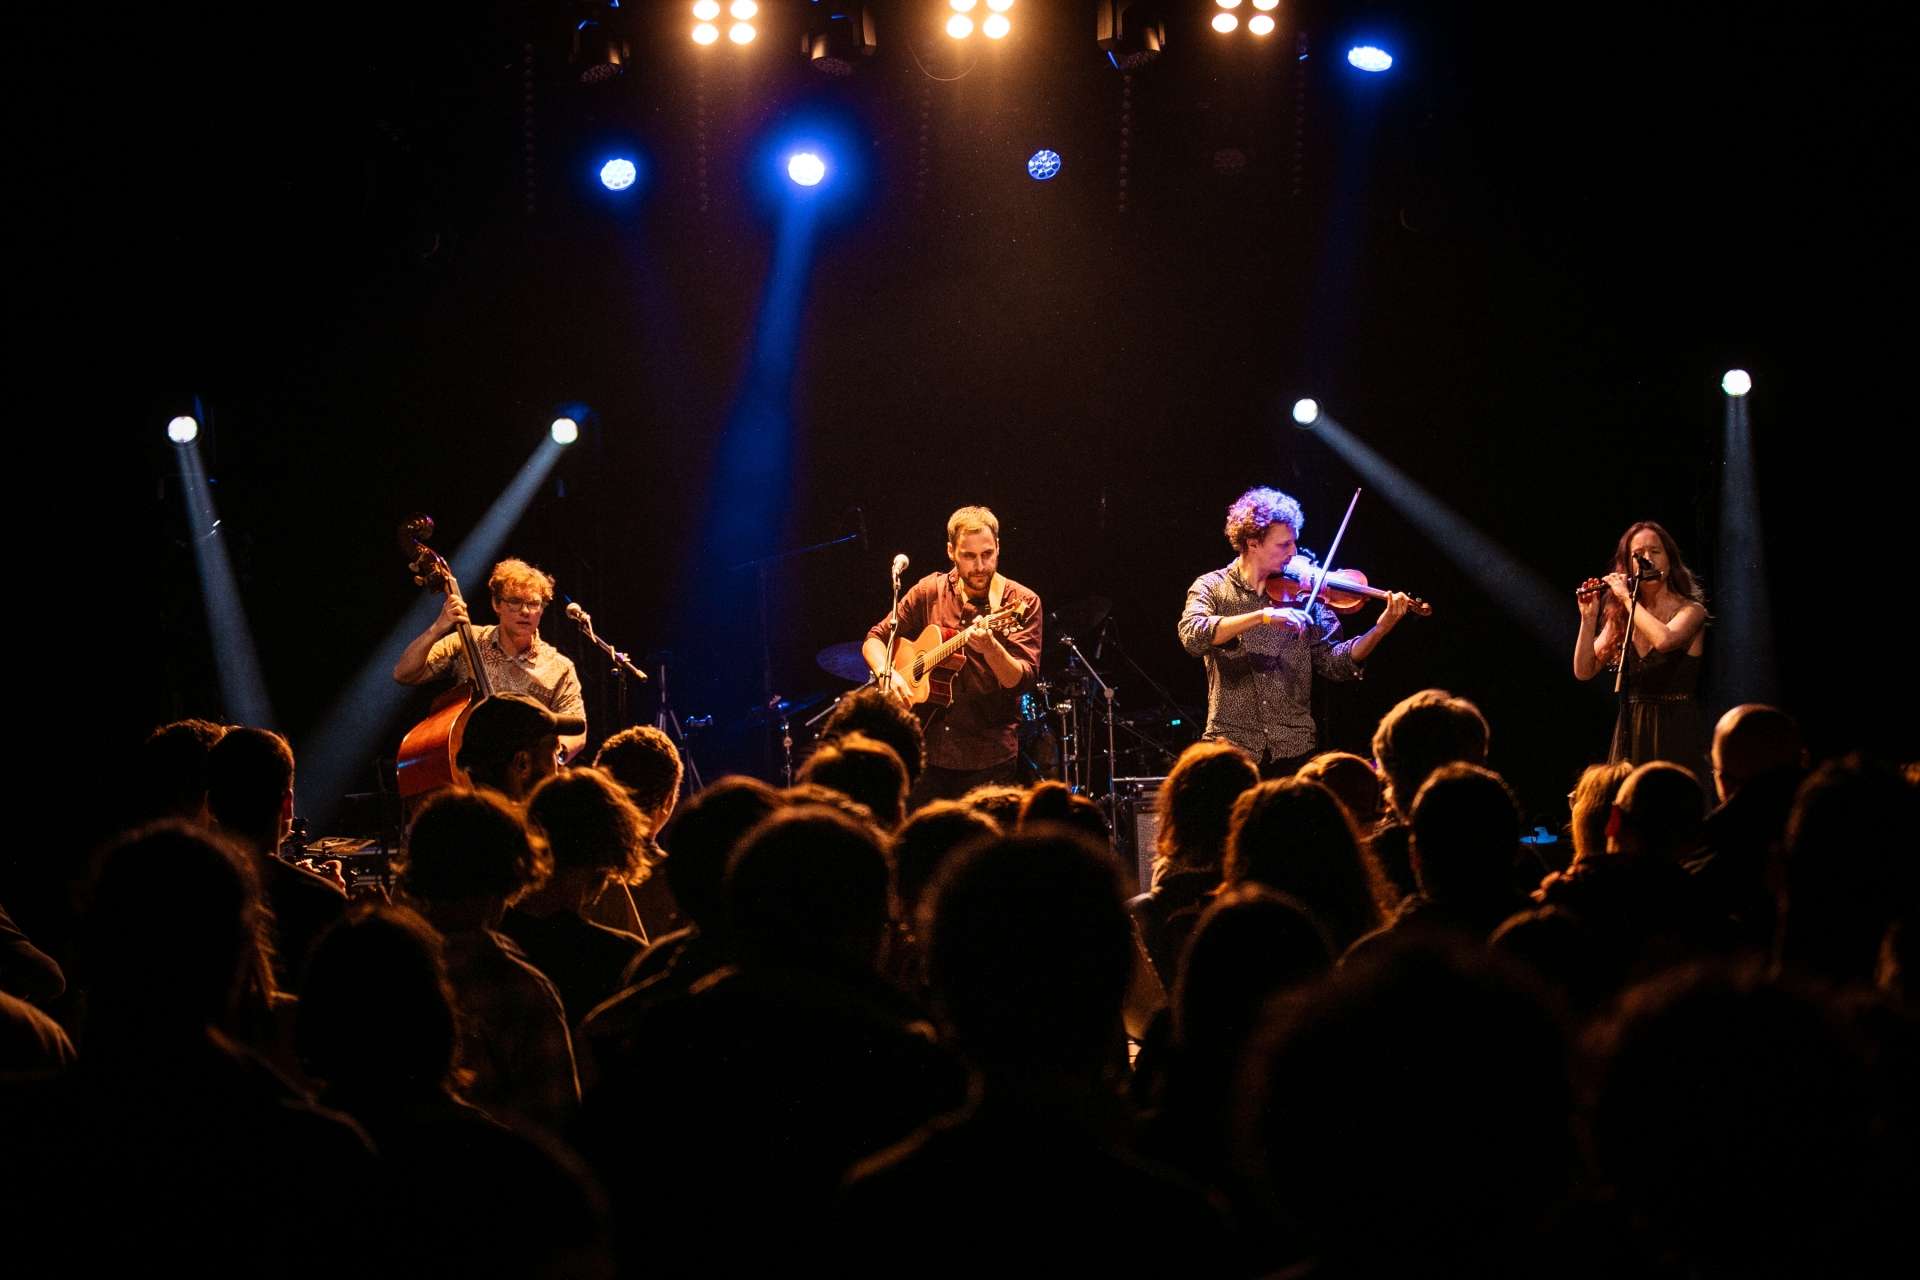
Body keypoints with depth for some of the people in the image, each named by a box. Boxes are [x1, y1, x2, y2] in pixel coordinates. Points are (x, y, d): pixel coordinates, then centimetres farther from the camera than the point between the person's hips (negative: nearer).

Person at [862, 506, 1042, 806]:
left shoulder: (1022, 603, -6)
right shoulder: (929, 592, 4)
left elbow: (1019, 679, -16)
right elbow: (875, 639, 11)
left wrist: (990, 648, -35)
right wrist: (886, 673, -9)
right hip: (927, 748, 3)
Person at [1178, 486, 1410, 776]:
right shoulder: (1211, 588, 1)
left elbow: (1331, 663, 3)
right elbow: (1192, 635, -19)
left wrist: (1381, 630, -12)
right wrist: (1261, 616, -30)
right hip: (1233, 746, -2)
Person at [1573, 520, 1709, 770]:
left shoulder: (1691, 611, -4)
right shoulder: (1620, 617, 10)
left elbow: (1663, 640, -25)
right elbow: (1584, 671, 6)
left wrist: (1626, 596, -14)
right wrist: (1588, 617, -5)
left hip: (1675, 733, -4)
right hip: (1630, 733, 4)